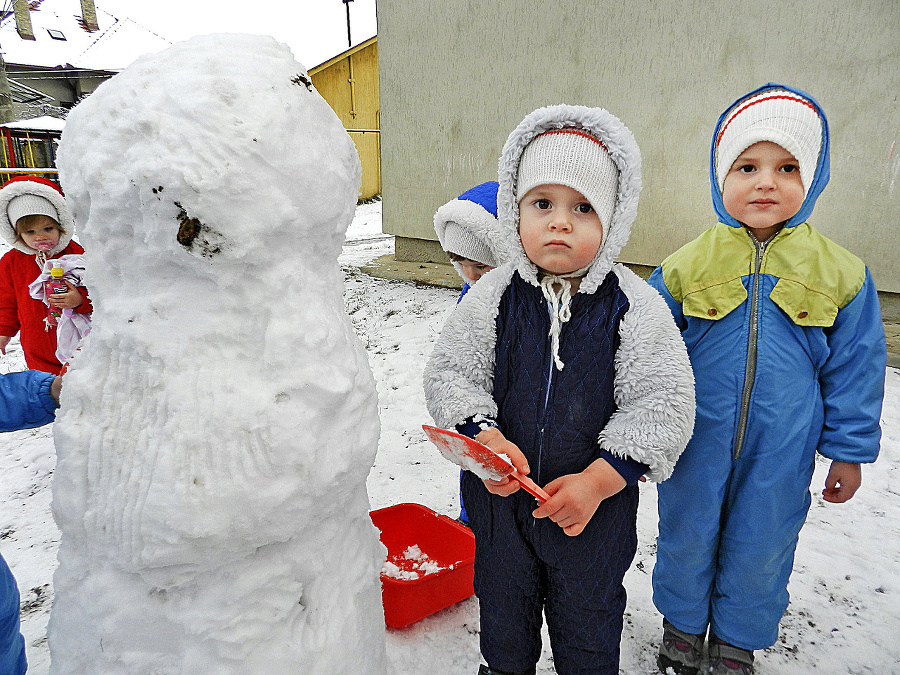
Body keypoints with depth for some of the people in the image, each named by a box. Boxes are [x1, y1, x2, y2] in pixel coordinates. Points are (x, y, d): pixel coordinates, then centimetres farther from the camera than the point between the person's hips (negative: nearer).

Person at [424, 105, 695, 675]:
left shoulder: (637, 307, -15)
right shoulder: (492, 297, -11)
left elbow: (662, 406, -15)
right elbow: (450, 373, -8)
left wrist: (598, 480, -22)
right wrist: (485, 436, -25)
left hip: (598, 500, -1)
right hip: (499, 492, 2)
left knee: (588, 618, 22)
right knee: (502, 604, 26)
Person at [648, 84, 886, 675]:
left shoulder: (841, 273, -5)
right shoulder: (686, 265, -8)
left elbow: (854, 366, 4)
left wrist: (848, 450, 6)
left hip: (782, 450, 1)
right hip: (696, 441, 0)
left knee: (760, 549, 18)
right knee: (686, 538, 17)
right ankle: (683, 623, 46)